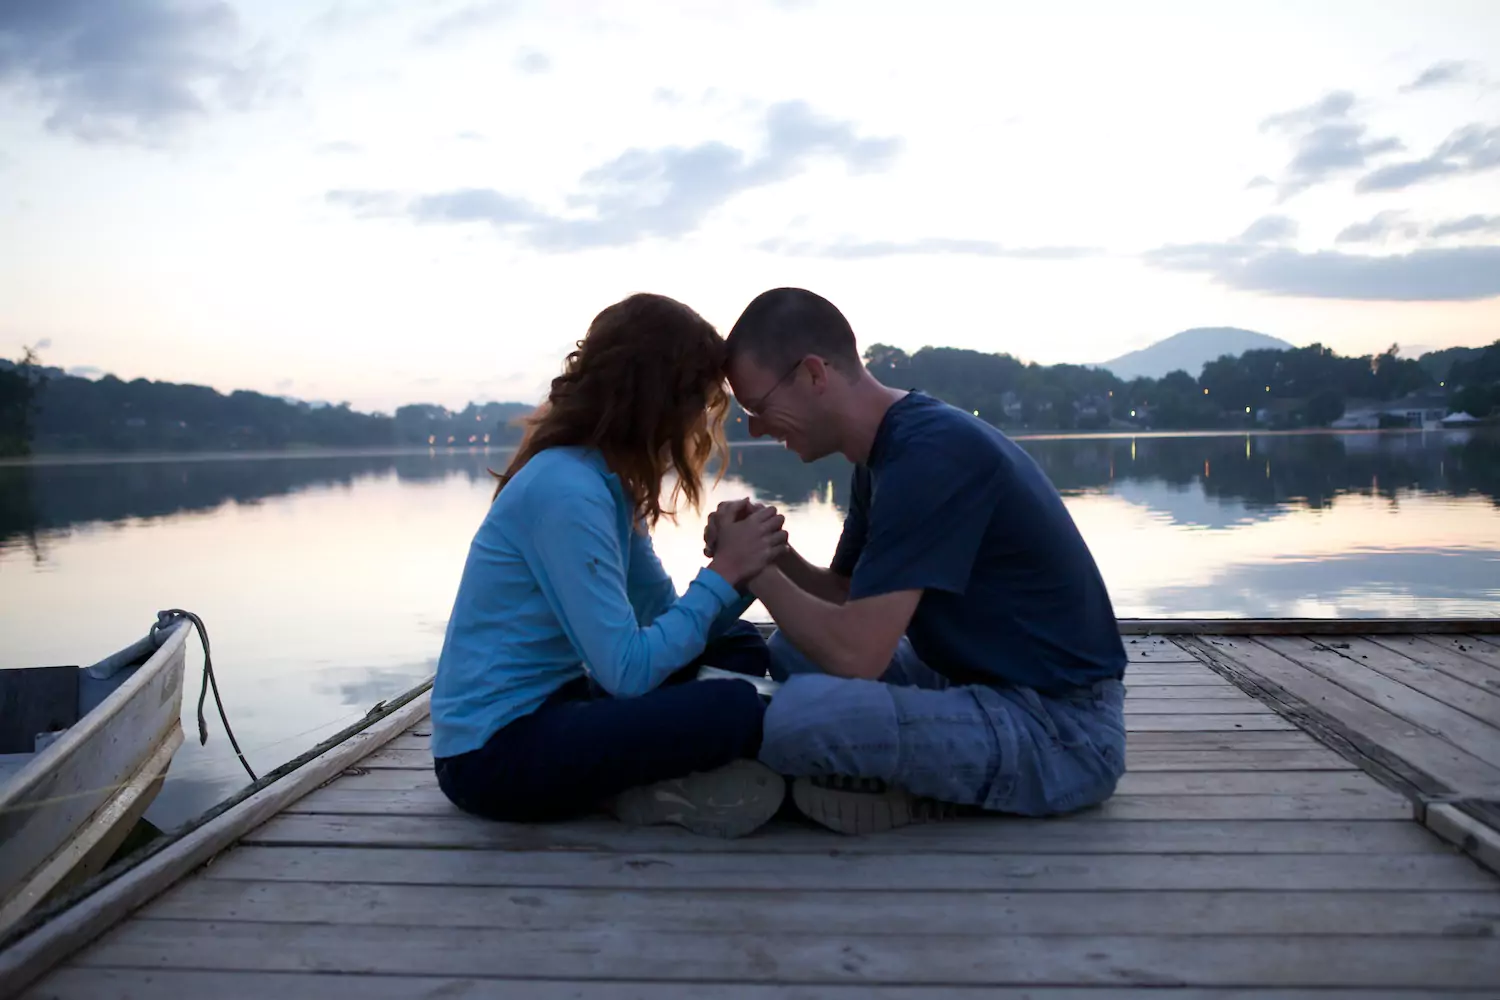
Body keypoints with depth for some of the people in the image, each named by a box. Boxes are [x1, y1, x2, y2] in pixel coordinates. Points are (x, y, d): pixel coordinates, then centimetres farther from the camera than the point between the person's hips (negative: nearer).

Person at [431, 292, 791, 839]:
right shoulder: (565, 490, -22)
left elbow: (663, 613, 7)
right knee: (732, 709, -28)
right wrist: (723, 571, -17)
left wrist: (738, 569, -9)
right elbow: (627, 671, -24)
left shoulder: (610, 482, 7)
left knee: (738, 646, 10)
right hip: (493, 754, -10)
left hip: (547, 705, 10)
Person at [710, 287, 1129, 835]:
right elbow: (846, 599, 15)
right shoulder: (889, 447, 8)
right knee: (793, 650, 15)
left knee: (798, 717, -29)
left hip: (1063, 732, -10)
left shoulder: (932, 454, -23)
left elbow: (855, 652, -26)